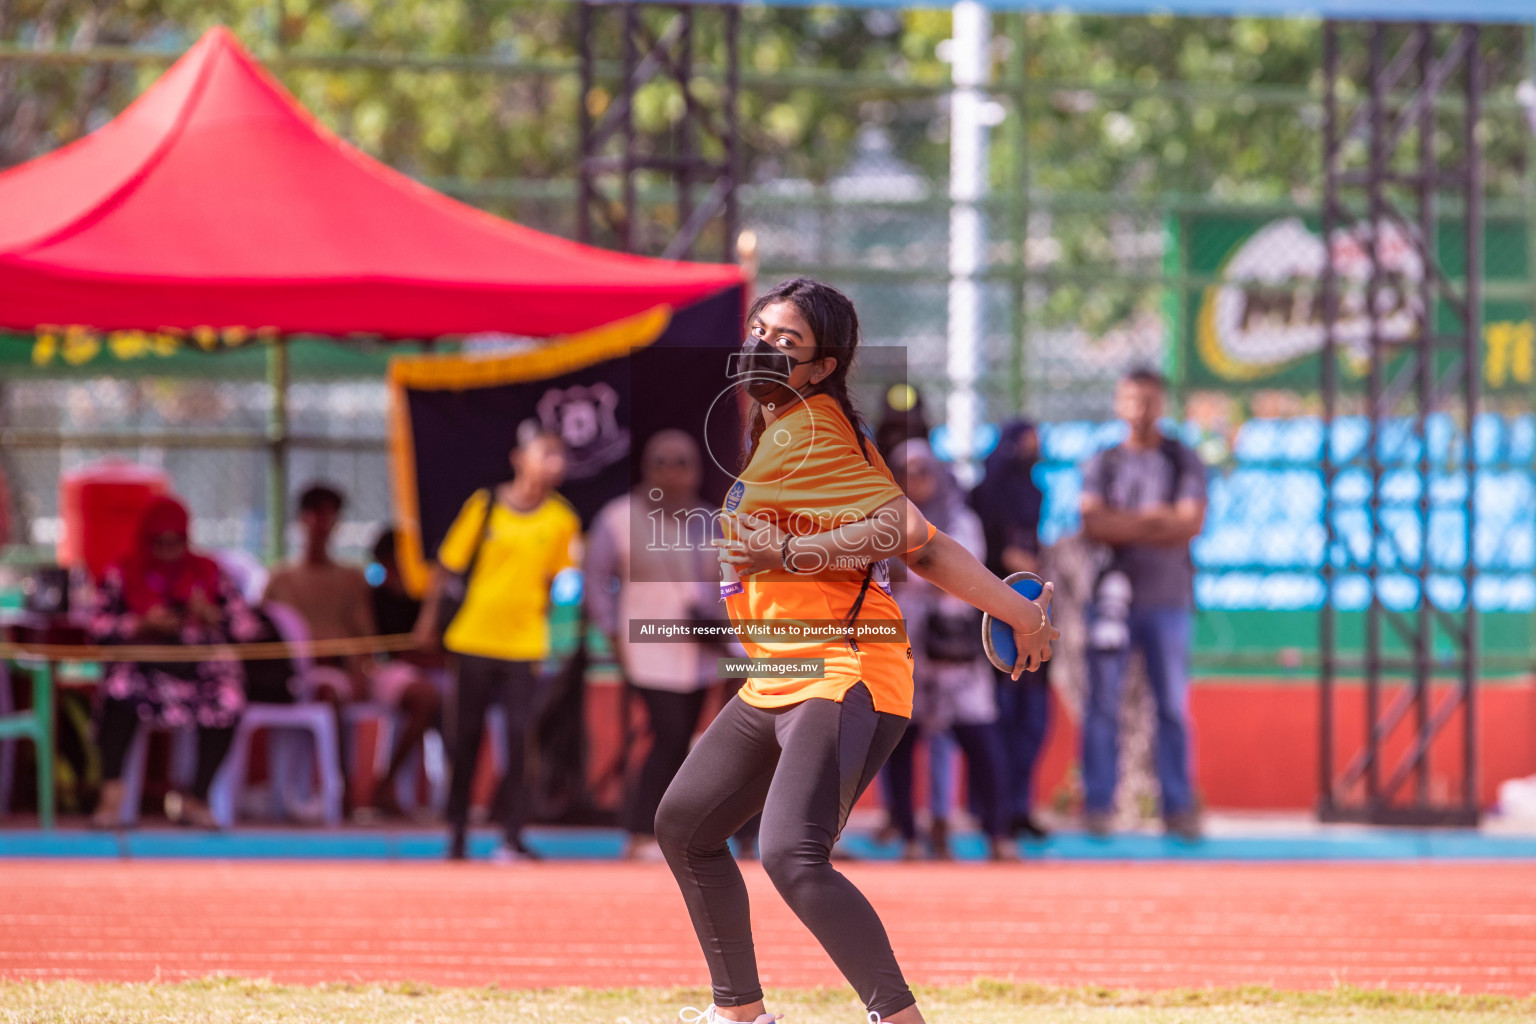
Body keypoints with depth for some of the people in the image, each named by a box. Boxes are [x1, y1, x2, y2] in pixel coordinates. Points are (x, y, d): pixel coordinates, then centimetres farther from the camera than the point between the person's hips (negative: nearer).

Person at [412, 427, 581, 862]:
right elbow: (446, 564, 4)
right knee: (466, 737, 6)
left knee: (519, 739, -7)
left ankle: (511, 837, -2)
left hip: (525, 643, 0)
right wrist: (429, 616, 7)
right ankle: (457, 831, 18)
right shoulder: (485, 505, -4)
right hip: (474, 639, 0)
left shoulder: (562, 520, 0)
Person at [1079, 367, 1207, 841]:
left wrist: (1125, 525, -8)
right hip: (1113, 596, 0)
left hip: (1167, 600, 0)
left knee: (1173, 707, -1)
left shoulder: (1184, 462, 9)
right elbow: (1094, 523, -6)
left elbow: (1190, 525, -5)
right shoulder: (1101, 464, 10)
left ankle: (1178, 806, 2)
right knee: (1103, 703, -3)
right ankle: (1098, 804, 0)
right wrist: (1155, 519, -8)